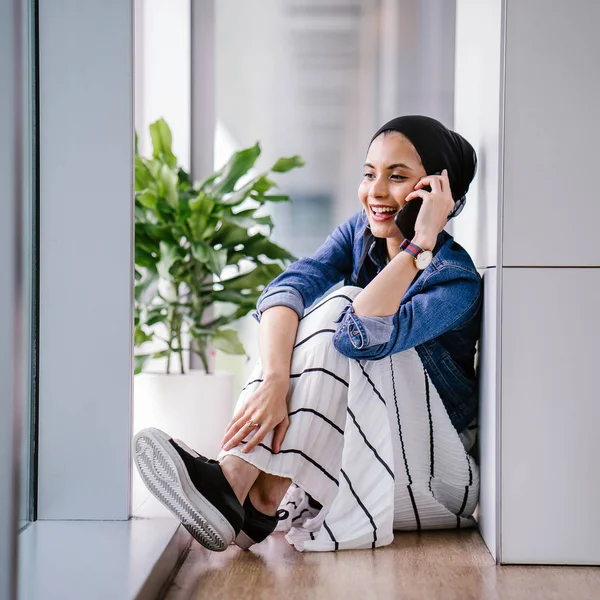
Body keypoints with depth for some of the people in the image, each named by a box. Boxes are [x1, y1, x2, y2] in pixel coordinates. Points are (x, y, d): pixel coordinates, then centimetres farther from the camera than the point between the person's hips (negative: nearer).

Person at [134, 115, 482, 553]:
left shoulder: (457, 280, -18)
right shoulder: (362, 230, 1)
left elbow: (364, 337, -36)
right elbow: (288, 288, -19)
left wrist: (422, 242, -32)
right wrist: (274, 380, -37)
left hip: (436, 475, -5)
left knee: (343, 308, -26)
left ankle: (262, 503, -35)